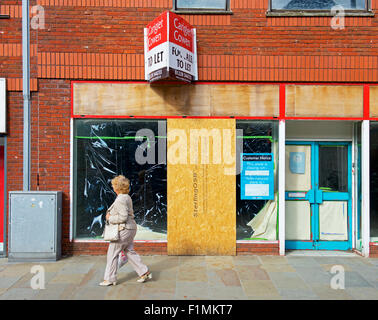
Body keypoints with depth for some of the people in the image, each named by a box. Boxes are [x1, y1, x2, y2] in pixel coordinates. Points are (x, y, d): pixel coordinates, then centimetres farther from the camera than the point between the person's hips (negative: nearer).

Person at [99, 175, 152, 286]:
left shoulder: (120, 199, -19)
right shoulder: (127, 197, 12)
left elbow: (123, 217, -23)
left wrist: (110, 218, -11)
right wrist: (110, 213, 14)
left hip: (124, 230, -10)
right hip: (130, 228, 10)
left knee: (112, 253, 2)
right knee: (130, 252, 16)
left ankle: (109, 279, 12)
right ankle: (144, 272, 17)